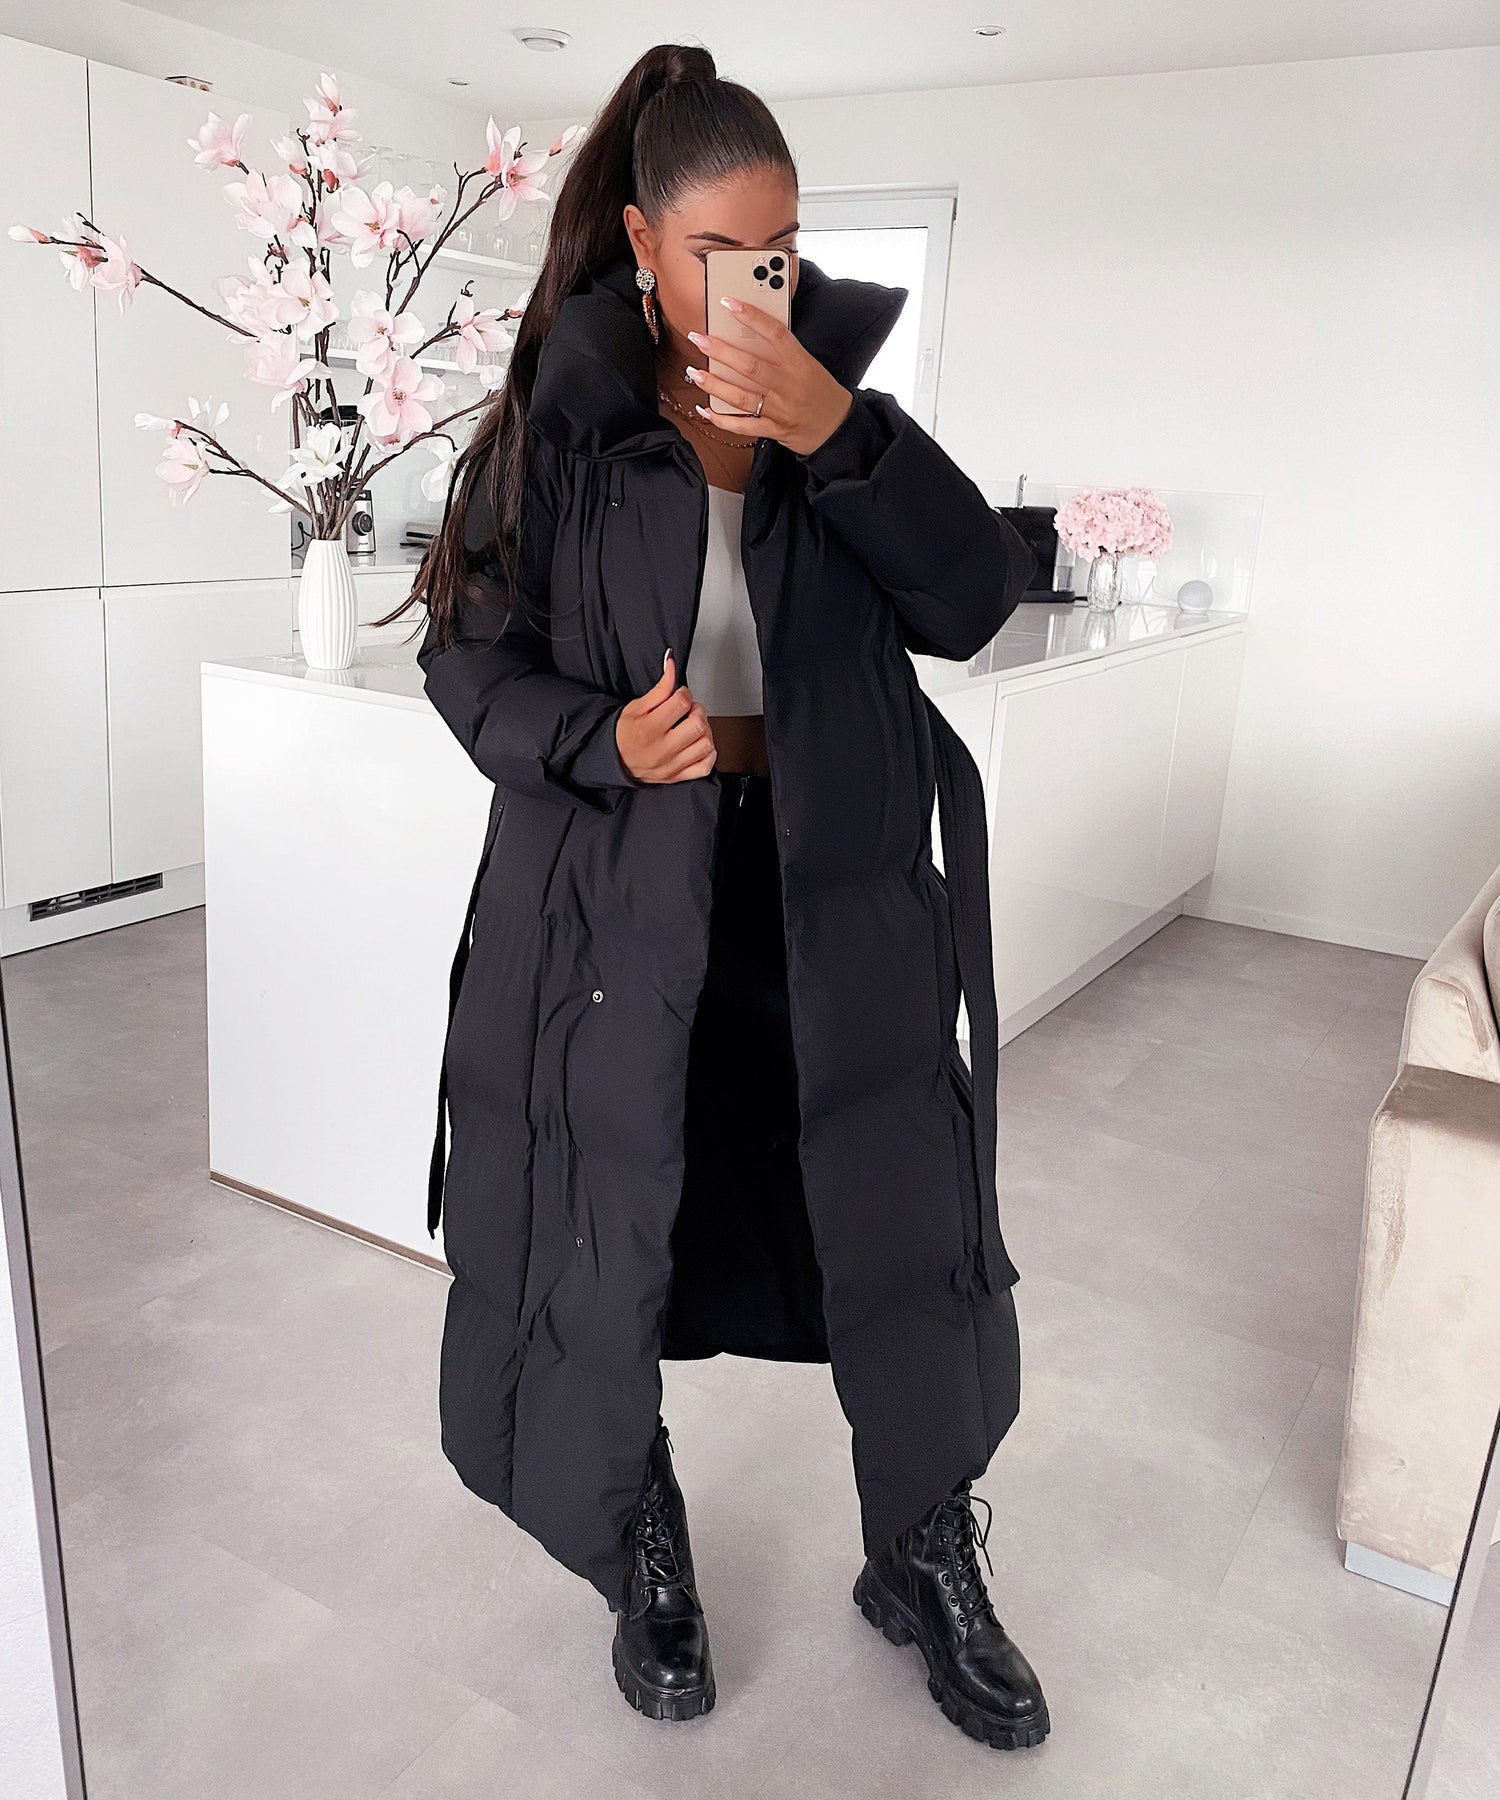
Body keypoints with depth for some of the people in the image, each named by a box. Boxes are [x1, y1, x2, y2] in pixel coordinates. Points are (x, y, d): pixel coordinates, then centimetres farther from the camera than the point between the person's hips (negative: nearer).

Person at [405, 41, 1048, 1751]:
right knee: (611, 1235, 8)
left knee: (900, 1226, 7)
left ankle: (926, 1562, 33)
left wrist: (839, 436, -18)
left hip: (836, 882, 2)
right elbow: (466, 649, 0)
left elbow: (976, 601, -5)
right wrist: (599, 740, -19)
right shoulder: (562, 413, -2)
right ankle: (644, 1559, 37)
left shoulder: (848, 389, 4)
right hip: (622, 886, -1)